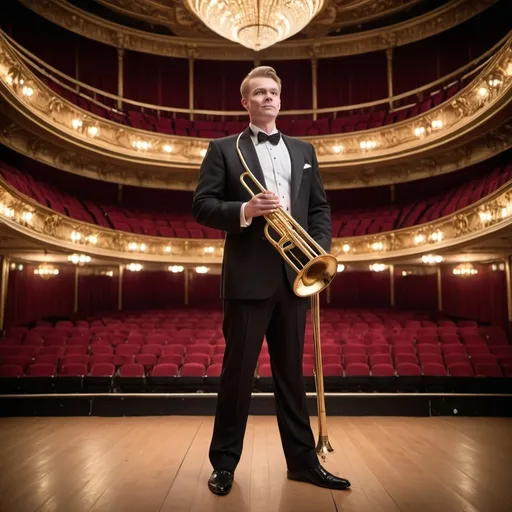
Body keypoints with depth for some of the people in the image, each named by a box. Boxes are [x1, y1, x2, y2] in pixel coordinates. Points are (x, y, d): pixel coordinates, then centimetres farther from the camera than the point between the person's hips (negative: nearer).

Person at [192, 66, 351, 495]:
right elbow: (201, 205, -3)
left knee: (292, 371, 12)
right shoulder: (223, 149, 5)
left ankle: (302, 459, 25)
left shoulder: (303, 150, 17)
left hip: (295, 275, 4)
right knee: (237, 371, 5)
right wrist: (244, 211, -20)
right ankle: (225, 461, 21)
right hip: (249, 276, -3)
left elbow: (320, 207, 14)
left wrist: (321, 251, -2)